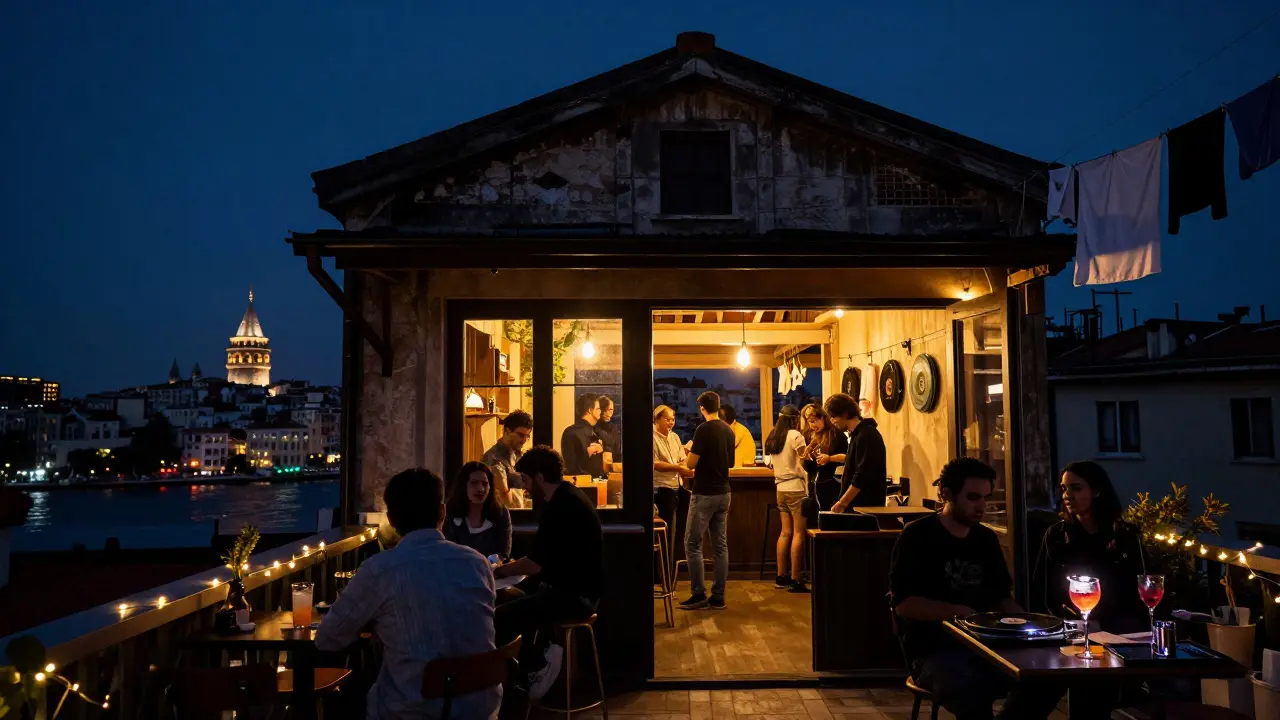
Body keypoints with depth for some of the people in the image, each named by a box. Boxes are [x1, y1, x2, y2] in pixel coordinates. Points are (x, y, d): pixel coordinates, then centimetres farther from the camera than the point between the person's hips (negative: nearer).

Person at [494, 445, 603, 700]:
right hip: (573, 589, 10)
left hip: (574, 595, -10)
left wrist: (498, 571, -2)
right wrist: (508, 568, 13)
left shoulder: (561, 508, -21)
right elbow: (543, 559, 20)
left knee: (501, 616, -17)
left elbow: (535, 564, -19)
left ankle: (540, 662, 2)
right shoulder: (567, 497, 11)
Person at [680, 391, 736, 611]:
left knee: (692, 544, 0)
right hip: (723, 493, 7)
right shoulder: (728, 430, 8)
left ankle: (699, 595, 0)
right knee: (721, 545, 7)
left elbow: (691, 464, -15)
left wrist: (691, 451, 6)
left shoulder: (703, 429, -14)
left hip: (705, 494, -7)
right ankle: (718, 597, 10)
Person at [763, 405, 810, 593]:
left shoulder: (772, 438, 12)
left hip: (780, 489, 7)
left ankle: (781, 576, 15)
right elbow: (804, 463, -14)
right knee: (799, 533, -5)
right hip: (796, 488, -7)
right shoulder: (795, 436, -9)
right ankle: (795, 580, -6)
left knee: (785, 532, 12)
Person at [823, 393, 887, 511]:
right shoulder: (857, 434, 15)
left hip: (866, 506, -9)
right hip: (857, 505, 9)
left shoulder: (866, 435, -16)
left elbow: (862, 476, -22)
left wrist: (842, 503, -18)